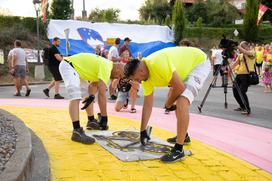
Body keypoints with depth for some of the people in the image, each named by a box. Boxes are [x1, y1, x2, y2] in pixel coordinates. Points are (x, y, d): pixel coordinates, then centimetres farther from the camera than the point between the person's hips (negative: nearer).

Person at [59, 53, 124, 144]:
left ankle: (91, 121, 34)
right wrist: (104, 117, -25)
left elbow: (95, 84, 9)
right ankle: (77, 131, -32)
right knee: (76, 97, -25)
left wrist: (91, 96, -11)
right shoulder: (106, 68, -23)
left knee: (87, 94, 20)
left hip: (76, 68, 11)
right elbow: (102, 94, -27)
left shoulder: (107, 65, 6)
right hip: (68, 66, -11)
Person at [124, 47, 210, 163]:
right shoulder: (146, 77, -4)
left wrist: (168, 104, -10)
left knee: (182, 102, -25)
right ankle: (182, 136, 38)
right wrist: (143, 131, 9)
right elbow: (147, 105, 4)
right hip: (187, 66, 10)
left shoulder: (158, 64, -33)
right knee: (176, 99, 22)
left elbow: (180, 87, -29)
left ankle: (178, 150, -20)